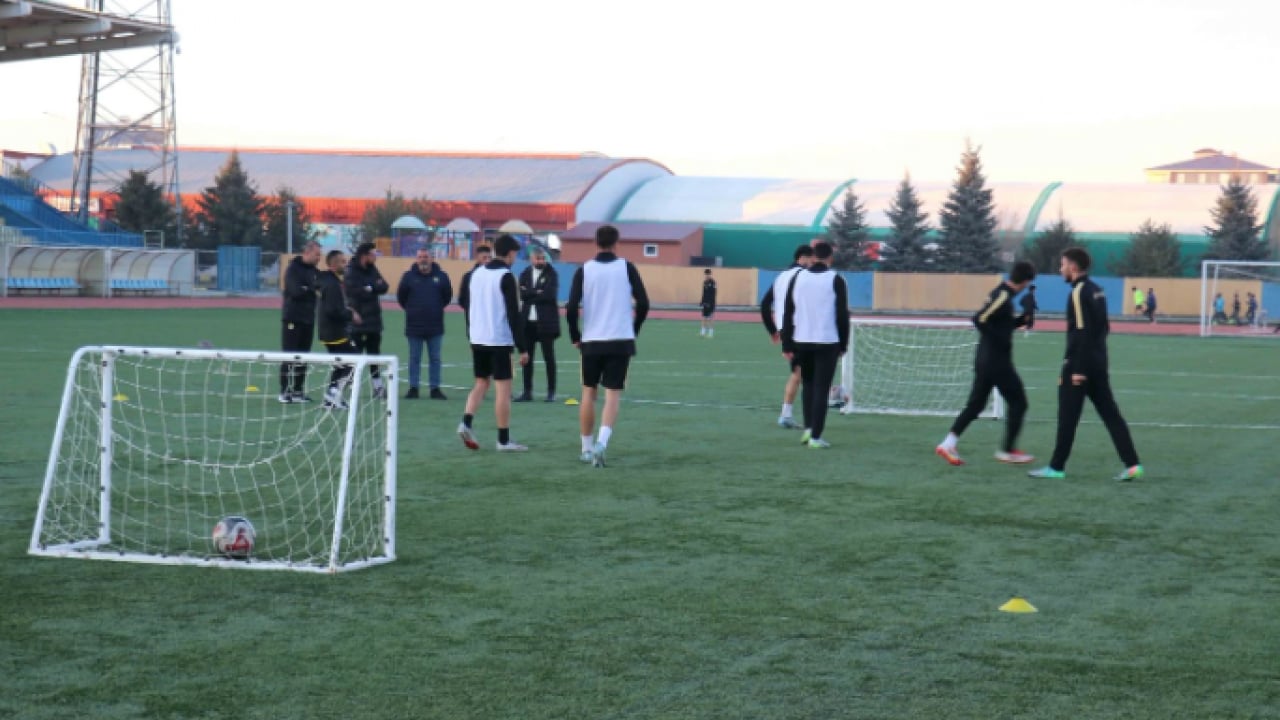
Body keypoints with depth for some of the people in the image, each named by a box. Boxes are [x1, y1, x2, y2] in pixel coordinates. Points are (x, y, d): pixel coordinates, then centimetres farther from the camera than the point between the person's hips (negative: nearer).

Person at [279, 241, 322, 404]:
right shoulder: (293, 269, -10)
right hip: (293, 318, -7)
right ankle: (285, 391, -2)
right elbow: (296, 291, -21)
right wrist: (313, 289, -13)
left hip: (308, 319, 7)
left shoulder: (313, 270, 12)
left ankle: (298, 391, 13)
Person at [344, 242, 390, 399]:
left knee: (374, 353, 12)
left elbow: (384, 287, 1)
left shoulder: (373, 270, 10)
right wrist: (374, 288, -13)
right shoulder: (351, 272, -11)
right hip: (357, 320, -7)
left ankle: (378, 386, 18)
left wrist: (369, 288, -16)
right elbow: (355, 292, -23)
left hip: (374, 320, 7)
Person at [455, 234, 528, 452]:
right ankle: (504, 440, 2)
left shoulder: (475, 273, 6)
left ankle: (466, 422, -2)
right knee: (503, 389, 0)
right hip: (499, 340, -7)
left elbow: (463, 301, 16)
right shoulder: (506, 277, -13)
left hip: (477, 338, 7)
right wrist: (522, 348, -13)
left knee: (481, 383, 18)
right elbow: (513, 314, -15)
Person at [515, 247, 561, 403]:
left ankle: (551, 392, 5)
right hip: (528, 321, 4)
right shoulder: (525, 274, 10)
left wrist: (531, 295, -10)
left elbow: (550, 295, -15)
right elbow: (522, 294, -3)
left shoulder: (551, 274, -1)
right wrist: (538, 293, -12)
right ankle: (527, 391, 11)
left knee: (549, 357, 1)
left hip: (545, 321, -4)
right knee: (527, 357, 5)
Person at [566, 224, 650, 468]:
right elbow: (643, 303, -3)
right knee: (613, 395, -1)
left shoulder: (584, 270, -1)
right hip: (621, 341, -1)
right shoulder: (627, 268, 0)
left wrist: (575, 337, 7)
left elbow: (571, 308, -7)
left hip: (591, 341, 1)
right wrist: (634, 330, 12)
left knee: (588, 393, 15)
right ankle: (602, 442, -23)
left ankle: (586, 448, 20)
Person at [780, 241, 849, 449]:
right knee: (821, 388, 1)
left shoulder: (797, 278, 3)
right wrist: (843, 345, 6)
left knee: (807, 383, 21)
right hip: (827, 342, -3)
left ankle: (808, 428, 12)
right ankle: (815, 437, -3)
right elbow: (842, 315, -4)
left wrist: (787, 345, 7)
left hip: (802, 342, 3)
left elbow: (787, 314, 3)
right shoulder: (835, 280, -5)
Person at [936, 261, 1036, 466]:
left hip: (984, 361, 9)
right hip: (998, 362, -9)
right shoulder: (1003, 297, -17)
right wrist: (1001, 342, -21)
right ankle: (1008, 451, 11)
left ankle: (948, 445, 3)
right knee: (1018, 403, 5)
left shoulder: (1001, 294, 11)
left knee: (975, 404, 10)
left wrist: (1023, 319, 8)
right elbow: (979, 319, -27)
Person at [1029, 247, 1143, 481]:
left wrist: (1078, 369, -20)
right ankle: (1132, 464, 2)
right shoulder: (1096, 290, 13)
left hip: (1079, 366, -8)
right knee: (1110, 414, 6)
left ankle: (1056, 467, 7)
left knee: (1068, 416, 0)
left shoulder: (1079, 292, -15)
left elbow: (1081, 333, -20)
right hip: (1098, 364, 8)